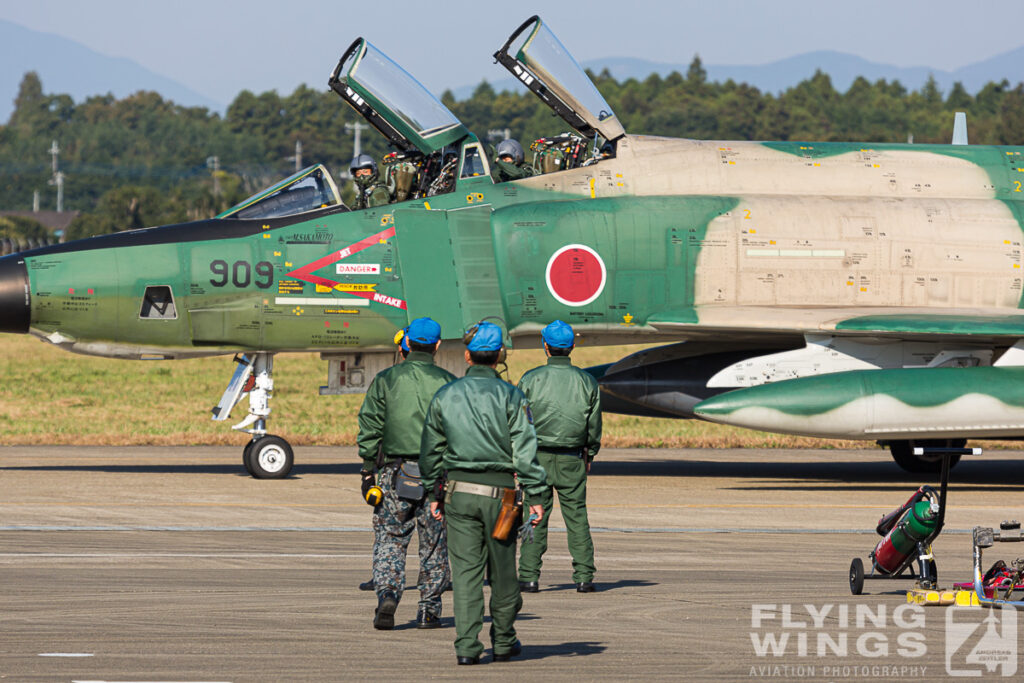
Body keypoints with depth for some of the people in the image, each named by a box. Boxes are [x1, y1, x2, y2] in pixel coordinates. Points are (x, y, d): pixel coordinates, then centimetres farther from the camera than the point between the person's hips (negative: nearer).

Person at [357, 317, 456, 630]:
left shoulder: (385, 379, 1)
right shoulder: (447, 382, 1)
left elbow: (369, 428, -1)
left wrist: (367, 470, 4)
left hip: (395, 474, 0)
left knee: (390, 540, 6)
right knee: (434, 545, 10)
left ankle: (387, 595, -16)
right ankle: (429, 611, 11)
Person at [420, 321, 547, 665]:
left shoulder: (446, 396, 5)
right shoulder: (510, 396, -5)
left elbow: (430, 451, 11)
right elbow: (525, 450, -9)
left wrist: (433, 492, 20)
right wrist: (534, 495, -6)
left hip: (459, 491, 2)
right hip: (499, 492, -2)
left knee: (465, 569, 3)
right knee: (503, 570, 11)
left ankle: (467, 645, -4)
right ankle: (503, 641, 22)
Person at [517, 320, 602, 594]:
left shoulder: (531, 379, -5)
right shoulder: (586, 381, 1)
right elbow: (594, 425, 8)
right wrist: (589, 455, 21)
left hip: (538, 457, -1)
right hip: (572, 459, 1)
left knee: (535, 519, 2)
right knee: (577, 517, 5)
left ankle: (529, 577, -1)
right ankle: (583, 576, 2)